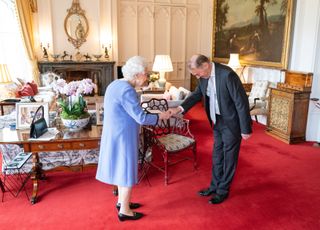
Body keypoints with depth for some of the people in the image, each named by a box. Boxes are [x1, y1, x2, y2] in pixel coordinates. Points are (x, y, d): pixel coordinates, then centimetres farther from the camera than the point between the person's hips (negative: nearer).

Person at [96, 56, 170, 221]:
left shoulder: (116, 84, 8)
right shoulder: (127, 90, -23)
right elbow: (141, 118, -23)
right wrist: (160, 116, -8)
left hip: (116, 134, 10)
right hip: (123, 137, -10)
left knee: (122, 168, 21)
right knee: (127, 170, 4)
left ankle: (121, 202, 36)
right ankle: (124, 211, 18)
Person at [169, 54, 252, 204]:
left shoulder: (227, 74, -27)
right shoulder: (204, 76, -4)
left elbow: (241, 102, -23)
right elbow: (197, 94, 8)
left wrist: (245, 129, -18)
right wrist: (180, 108, -9)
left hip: (231, 123, -7)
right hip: (218, 122, 7)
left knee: (229, 158, 9)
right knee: (217, 156, 18)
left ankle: (223, 191, 25)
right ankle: (215, 186, 35)